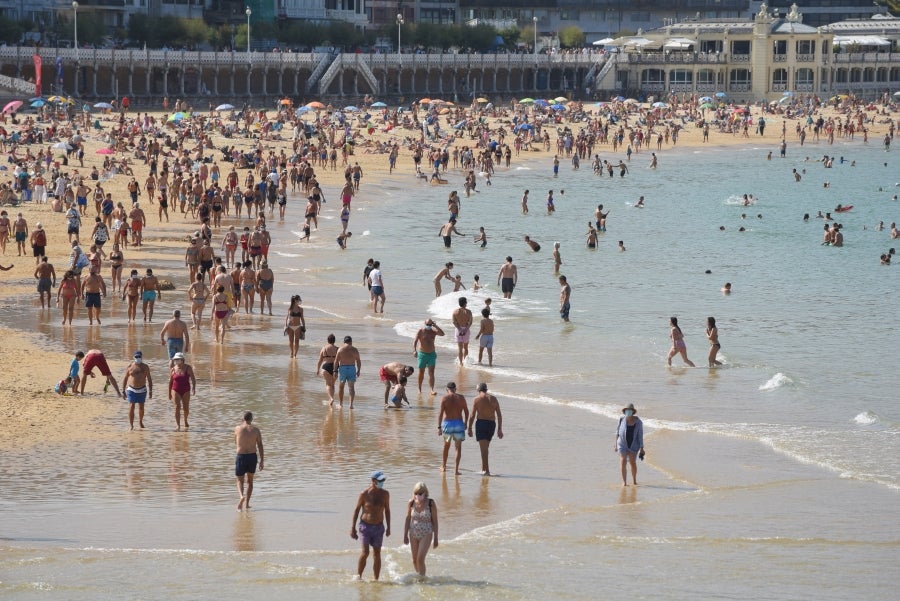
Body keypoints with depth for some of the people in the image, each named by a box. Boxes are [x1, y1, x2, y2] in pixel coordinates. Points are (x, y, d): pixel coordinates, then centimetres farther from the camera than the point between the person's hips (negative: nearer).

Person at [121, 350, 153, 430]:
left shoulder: (145, 367, 1)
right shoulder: (130, 367, -2)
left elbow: (149, 379, 6)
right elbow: (125, 379, 3)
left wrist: (150, 391, 1)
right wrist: (123, 391, 0)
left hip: (142, 390, 2)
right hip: (132, 390, -2)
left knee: (141, 407, 11)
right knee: (131, 407, -9)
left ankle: (140, 421, 34)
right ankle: (131, 425, -6)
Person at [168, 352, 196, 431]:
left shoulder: (188, 368, -4)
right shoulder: (173, 370, 1)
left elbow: (193, 379, -6)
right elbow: (170, 382, 9)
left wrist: (193, 388, -22)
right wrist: (169, 393, 12)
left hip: (186, 391, 0)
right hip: (176, 391, 0)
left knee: (186, 408, 9)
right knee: (177, 407, -14)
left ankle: (185, 421, 39)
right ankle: (178, 426, -15)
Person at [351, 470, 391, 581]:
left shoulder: (385, 494, 1)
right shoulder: (364, 494, -9)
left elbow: (387, 510, 12)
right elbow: (356, 510, -1)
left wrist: (388, 527, 10)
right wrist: (353, 527, -1)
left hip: (379, 527, 3)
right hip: (365, 526, -3)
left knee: (377, 554, 4)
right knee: (365, 552, -15)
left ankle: (376, 579, 10)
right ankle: (358, 576, -2)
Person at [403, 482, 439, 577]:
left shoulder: (431, 503, -12)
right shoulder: (411, 503, -5)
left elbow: (435, 521, -6)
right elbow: (408, 519, 4)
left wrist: (435, 538, -6)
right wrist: (405, 535, 3)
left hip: (426, 534, -4)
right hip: (413, 534, 4)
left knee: (420, 559, -15)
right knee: (415, 560, 10)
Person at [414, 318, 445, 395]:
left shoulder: (433, 331, 0)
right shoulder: (420, 331, -8)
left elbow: (442, 334, -16)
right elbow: (415, 341, -18)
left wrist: (435, 326, -18)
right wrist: (414, 350, -33)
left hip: (432, 354, 2)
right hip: (422, 354, -2)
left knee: (431, 372, -7)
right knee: (421, 372, 7)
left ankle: (432, 390, -11)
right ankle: (419, 389, 22)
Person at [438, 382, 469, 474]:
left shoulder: (445, 398, -4)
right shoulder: (461, 398, 1)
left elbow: (441, 413, -10)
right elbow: (466, 412, 7)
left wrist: (439, 427, -10)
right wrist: (465, 424, 21)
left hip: (447, 423, 0)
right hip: (459, 423, 0)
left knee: (446, 445, 20)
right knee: (458, 447, 4)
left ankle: (444, 466, 33)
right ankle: (456, 469, -4)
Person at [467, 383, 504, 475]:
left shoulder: (476, 399, -3)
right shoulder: (493, 399, 8)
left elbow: (472, 415, -6)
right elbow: (499, 415, 6)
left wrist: (469, 428, 1)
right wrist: (499, 429, 9)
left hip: (481, 423, -4)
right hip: (492, 424, 4)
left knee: (483, 448, -6)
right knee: (485, 447, 19)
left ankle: (486, 470, -14)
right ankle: (483, 468, 24)